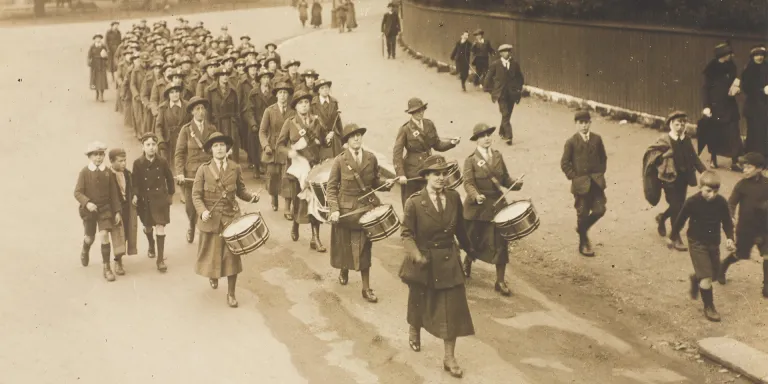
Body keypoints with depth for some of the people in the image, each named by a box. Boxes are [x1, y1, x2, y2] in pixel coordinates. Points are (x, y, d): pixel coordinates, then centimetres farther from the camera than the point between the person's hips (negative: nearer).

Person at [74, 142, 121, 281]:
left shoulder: (108, 172, -5)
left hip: (105, 209, 0)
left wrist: (117, 211, -1)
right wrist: (87, 203, -27)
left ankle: (107, 267, -6)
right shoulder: (84, 172, -9)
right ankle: (85, 251, 52)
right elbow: (78, 192, -10)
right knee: (90, 237, 15)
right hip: (89, 209, 0)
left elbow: (113, 193, 1)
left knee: (104, 235, -14)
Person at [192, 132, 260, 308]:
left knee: (232, 256, 1)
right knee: (210, 253, 15)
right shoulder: (203, 169, -6)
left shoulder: (235, 168, 0)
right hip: (211, 219, -1)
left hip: (231, 217, 1)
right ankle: (212, 275, 50)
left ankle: (231, 293, 13)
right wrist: (202, 211, -23)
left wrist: (251, 196, -13)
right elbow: (196, 194, -7)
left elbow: (240, 190, 7)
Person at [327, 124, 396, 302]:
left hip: (366, 208, 1)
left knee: (364, 247, 4)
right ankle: (344, 270, 46)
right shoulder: (339, 160, -10)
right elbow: (332, 187, -9)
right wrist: (334, 209, -20)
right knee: (344, 245, 15)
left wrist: (386, 183, -12)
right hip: (346, 209, -1)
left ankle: (366, 288, 10)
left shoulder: (371, 158, -2)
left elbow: (375, 181, 10)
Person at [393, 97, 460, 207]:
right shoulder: (405, 130, -10)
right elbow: (397, 153, -13)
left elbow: (437, 145, 11)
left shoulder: (429, 125, 4)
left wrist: (451, 143, -7)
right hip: (411, 173, -4)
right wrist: (400, 174, -21)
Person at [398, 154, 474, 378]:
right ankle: (414, 332, 52)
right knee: (419, 303, 20)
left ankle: (449, 358, 8)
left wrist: (469, 249, 17)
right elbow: (407, 234, -11)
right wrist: (416, 255, -25)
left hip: (448, 262, 2)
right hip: (423, 262, -2)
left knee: (452, 309, -1)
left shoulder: (454, 198, -4)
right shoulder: (414, 202, -15)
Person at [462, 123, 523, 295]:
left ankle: (500, 282, 8)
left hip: (497, 206, 3)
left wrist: (515, 184, -12)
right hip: (477, 208, -3)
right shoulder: (471, 160, -7)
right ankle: (466, 266, 42)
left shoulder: (498, 156, 7)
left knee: (500, 244, 0)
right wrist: (476, 196, -36)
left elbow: (505, 178, 8)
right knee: (473, 241, 12)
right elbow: (468, 183, -17)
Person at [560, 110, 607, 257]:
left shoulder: (597, 139, 2)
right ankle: (583, 242, 22)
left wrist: (601, 174, 4)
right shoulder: (571, 142, -6)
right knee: (583, 213, 5)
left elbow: (603, 157, 12)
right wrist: (574, 178, -9)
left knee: (599, 210, -1)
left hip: (596, 182, 3)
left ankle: (582, 228, 26)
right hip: (581, 183, -3)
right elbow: (564, 163, -4)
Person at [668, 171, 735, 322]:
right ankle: (709, 307, 9)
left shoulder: (721, 202, -11)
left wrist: (730, 237, -12)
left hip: (714, 242, 4)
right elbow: (680, 220, -7)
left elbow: (727, 222, 2)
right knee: (706, 277, -9)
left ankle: (696, 279, 51)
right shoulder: (692, 202, -20)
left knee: (713, 273, 18)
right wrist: (672, 237, 4)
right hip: (697, 243, -4)